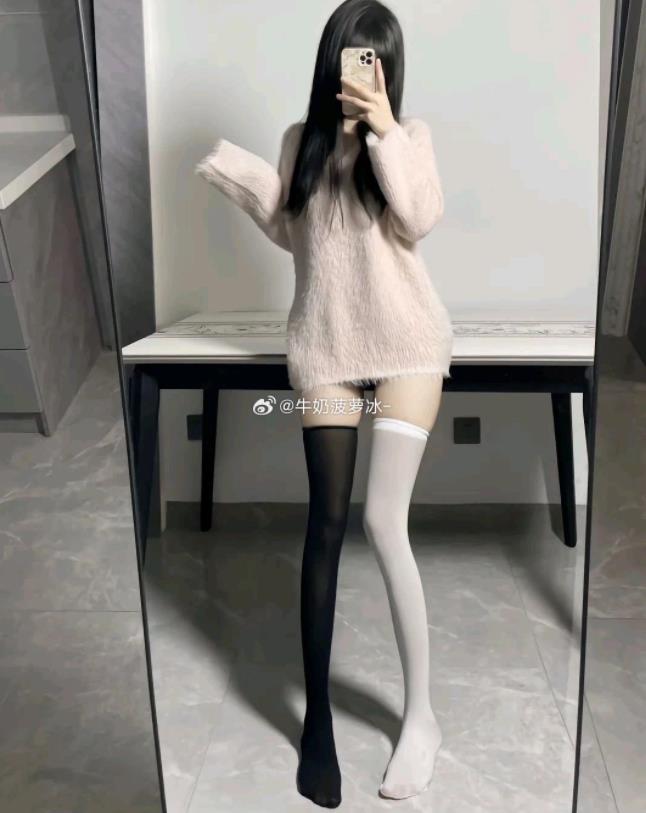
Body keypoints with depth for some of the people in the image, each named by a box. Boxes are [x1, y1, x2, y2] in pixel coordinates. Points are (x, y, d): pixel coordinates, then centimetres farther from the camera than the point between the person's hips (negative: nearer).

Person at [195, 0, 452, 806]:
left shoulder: (410, 134, 4)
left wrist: (386, 131, -17)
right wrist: (240, 175, 2)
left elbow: (420, 220, -12)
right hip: (324, 346, 3)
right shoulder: (302, 139, 12)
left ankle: (420, 714, 7)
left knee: (384, 522, -12)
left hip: (406, 342, -2)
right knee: (326, 526, 0)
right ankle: (317, 717, 15)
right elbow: (292, 234, 13)